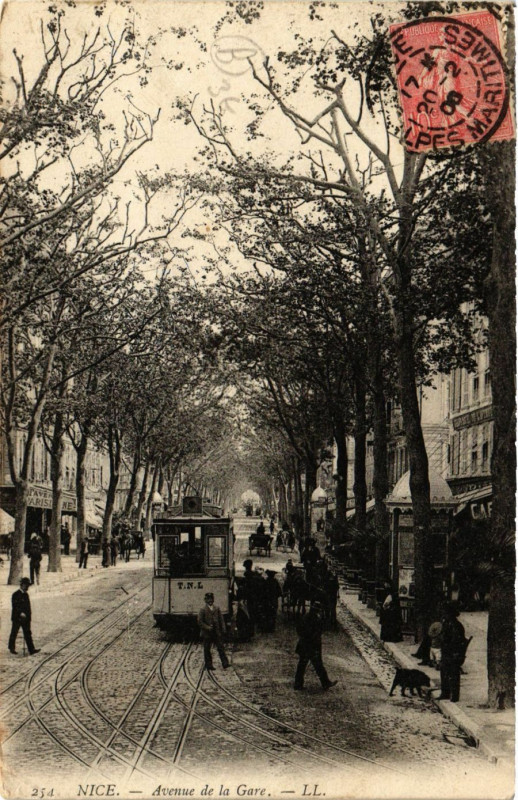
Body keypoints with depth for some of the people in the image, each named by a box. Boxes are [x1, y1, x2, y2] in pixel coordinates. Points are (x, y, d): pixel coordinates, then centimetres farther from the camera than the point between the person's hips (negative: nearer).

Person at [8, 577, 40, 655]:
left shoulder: (26, 594, 13)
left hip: (25, 618, 6)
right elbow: (14, 606, -20)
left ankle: (31, 650, -7)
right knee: (14, 634, 7)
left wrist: (28, 615, 12)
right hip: (17, 618, -6)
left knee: (28, 634, -1)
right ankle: (12, 648, 22)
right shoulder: (15, 594, -10)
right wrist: (20, 613, -31)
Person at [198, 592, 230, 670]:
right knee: (207, 649, 4)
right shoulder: (203, 610, -3)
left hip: (217, 632, 3)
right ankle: (208, 665, 13)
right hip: (207, 633, -3)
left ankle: (225, 664, -4)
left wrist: (223, 629, 2)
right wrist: (207, 627, -17)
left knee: (221, 647, -2)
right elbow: (200, 621, -7)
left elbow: (221, 619, 12)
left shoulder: (217, 609, 10)